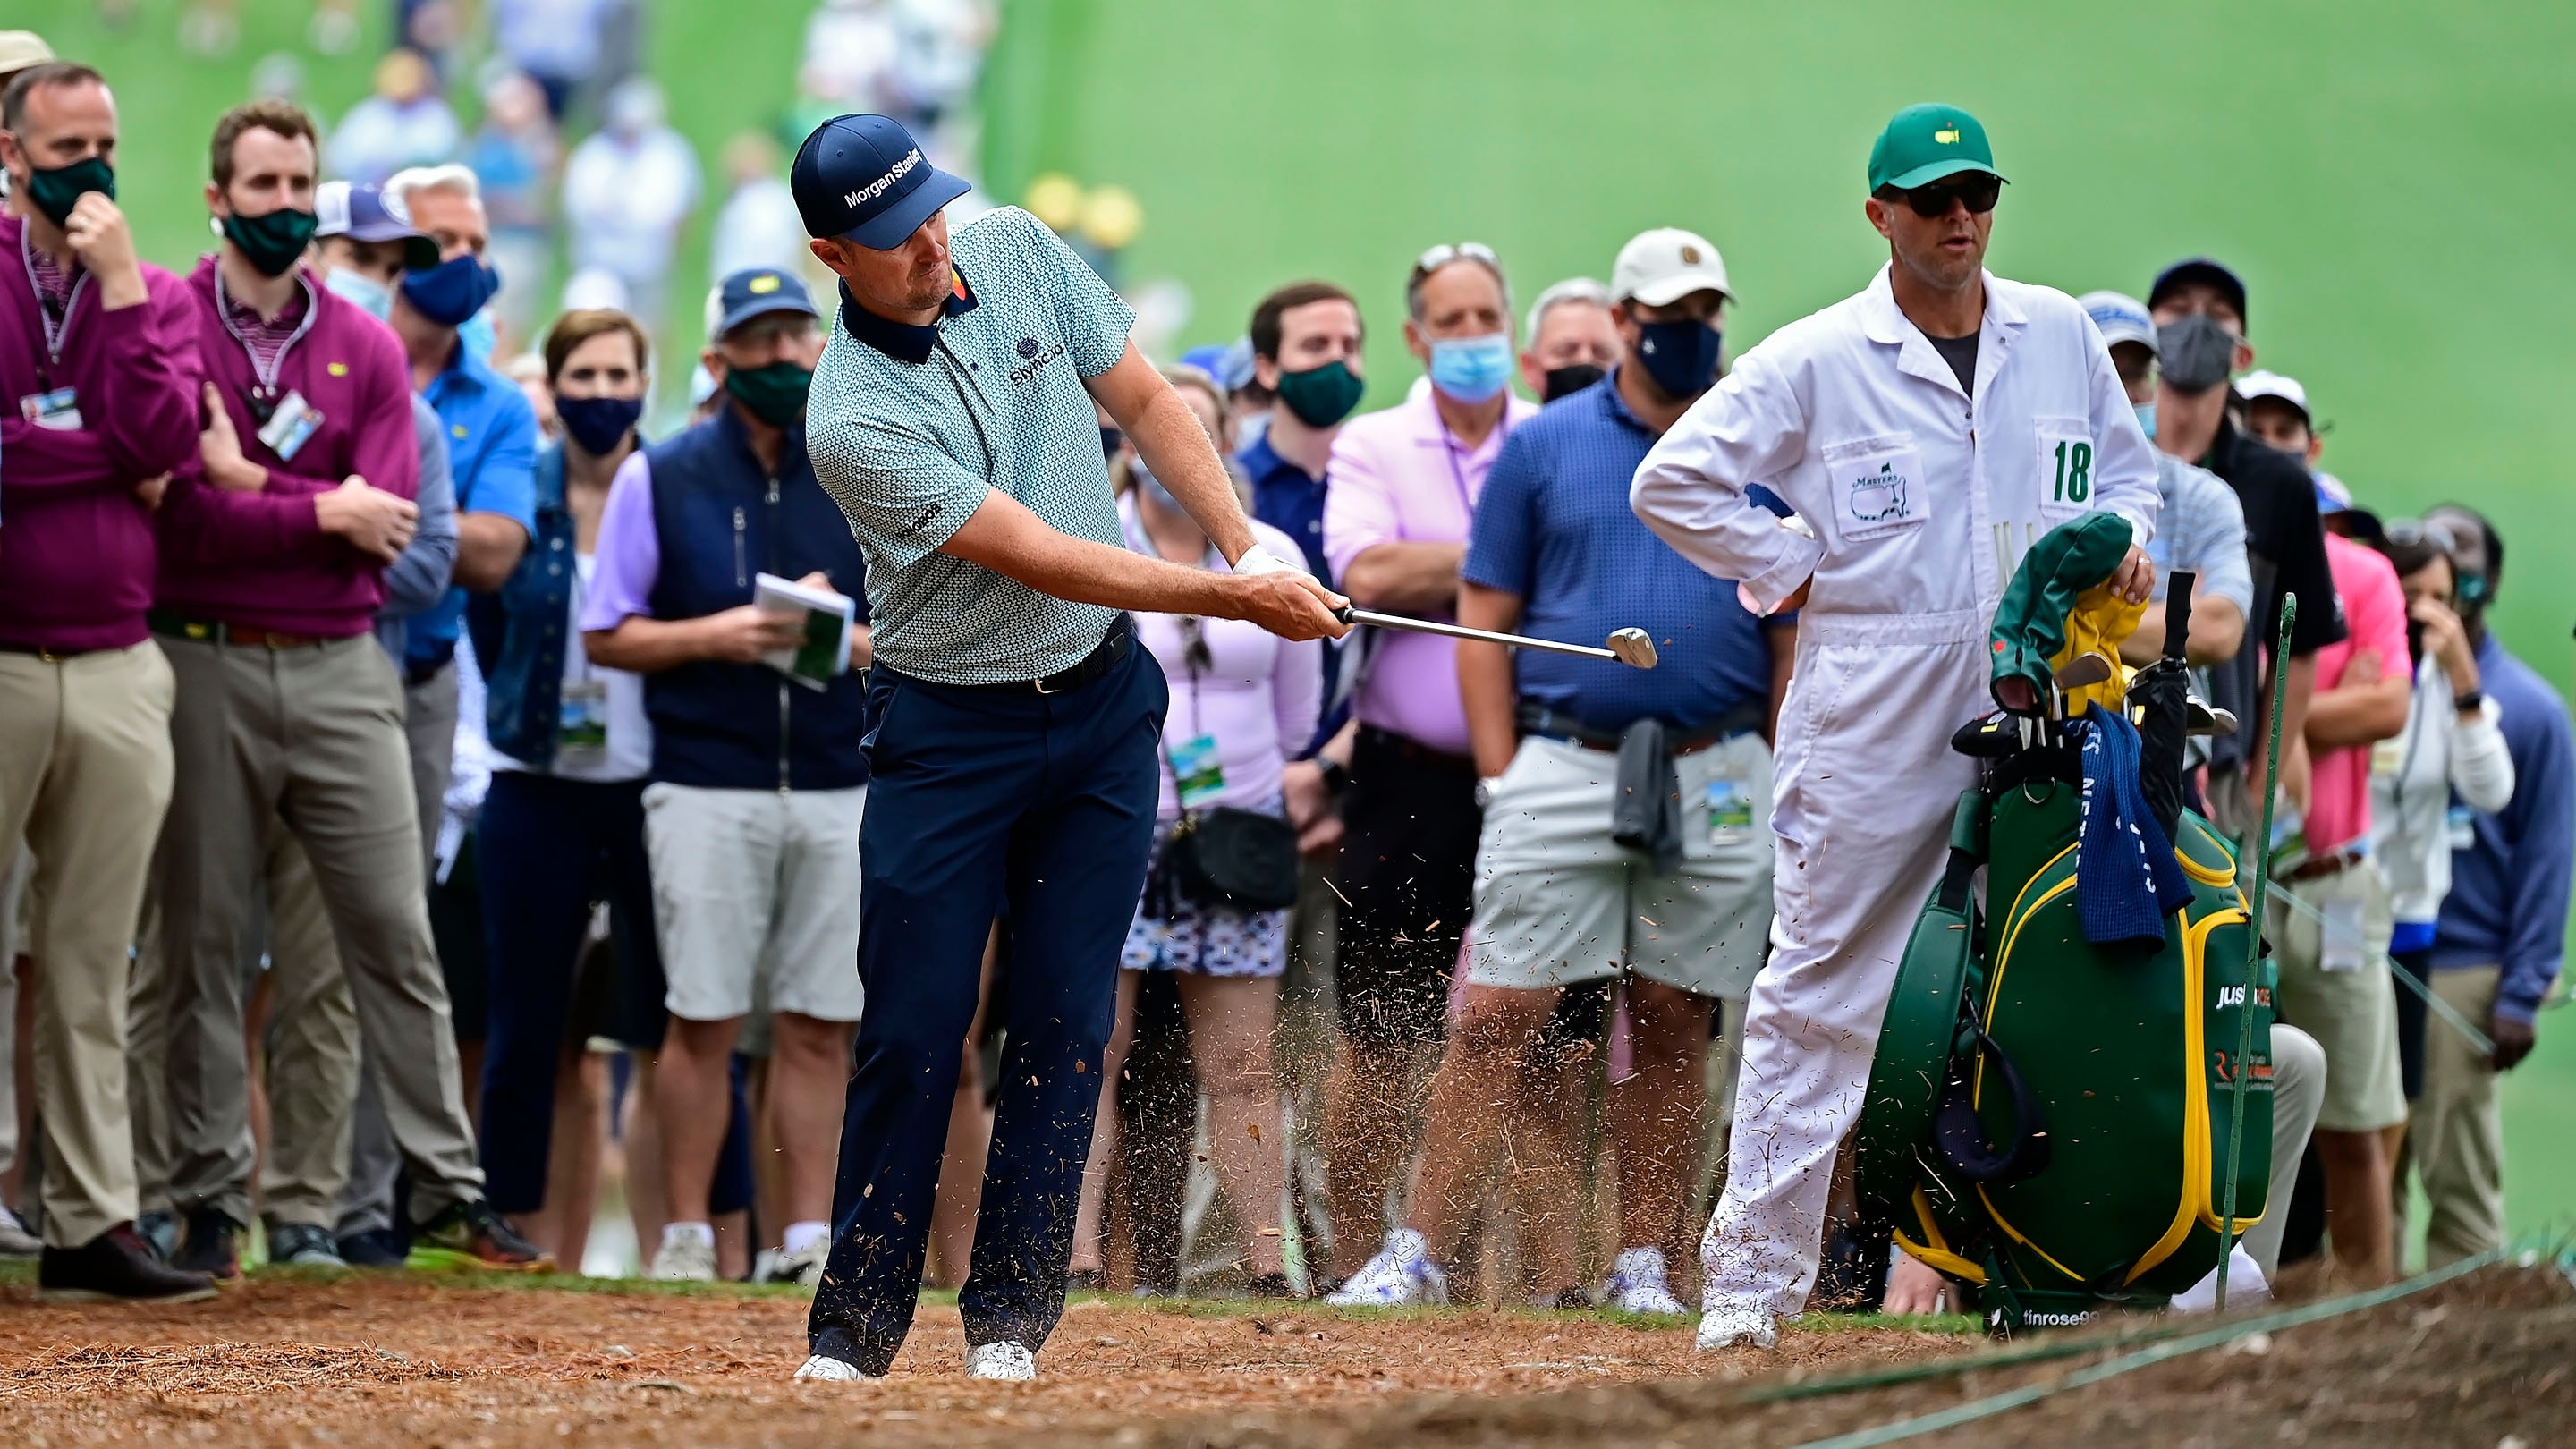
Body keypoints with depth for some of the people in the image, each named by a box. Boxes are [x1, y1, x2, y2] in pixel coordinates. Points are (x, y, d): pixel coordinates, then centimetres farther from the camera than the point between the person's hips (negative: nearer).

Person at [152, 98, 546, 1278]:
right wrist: (322, 512, -9)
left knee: (395, 935, 1)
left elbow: (387, 523, -3)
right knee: (201, 944, 3)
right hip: (206, 664, -2)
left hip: (342, 670, 3)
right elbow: (178, 508, -13)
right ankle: (210, 1203, 8)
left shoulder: (366, 348, 9)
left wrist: (249, 489, -10)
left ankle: (448, 1192, 5)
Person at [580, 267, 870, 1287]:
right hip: (708, 789, -2)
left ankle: (808, 1238, 6)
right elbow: (607, 637, 4)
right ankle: (687, 1235, 4)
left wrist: (843, 638, -10)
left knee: (819, 1027, 2)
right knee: (705, 1019, -3)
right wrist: (720, 636, -11)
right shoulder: (659, 479, 5)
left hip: (842, 790, 2)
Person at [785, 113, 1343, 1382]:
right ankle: (853, 1329, 2)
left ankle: (1009, 1319, 6)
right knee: (913, 1036, -6)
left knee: (1065, 1025, 1)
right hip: (949, 730, -4)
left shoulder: (1020, 254, -5)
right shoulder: (855, 422, -23)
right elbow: (1044, 559, -24)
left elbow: (1142, 400, 9)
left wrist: (1250, 543, -3)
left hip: (1102, 707, 4)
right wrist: (1238, 602, -24)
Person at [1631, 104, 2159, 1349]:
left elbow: (2125, 464, 25)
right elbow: (1674, 480, 0)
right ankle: (1751, 1276, -1)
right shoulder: (1817, 359, -2)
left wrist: (2122, 540, 5)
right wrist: (1793, 572, -4)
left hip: (2038, 702, 4)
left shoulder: (2060, 335, 10)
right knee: (1821, 990, -4)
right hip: (1874, 716, -4)